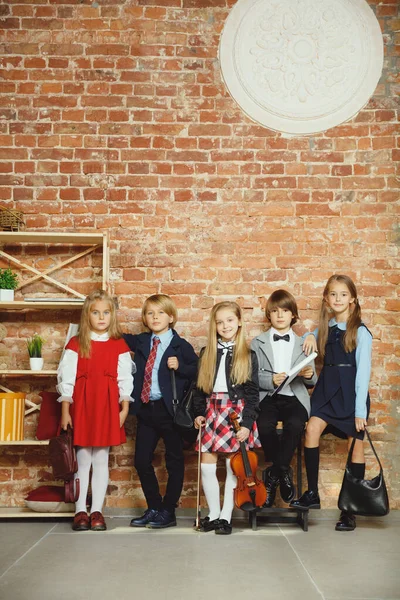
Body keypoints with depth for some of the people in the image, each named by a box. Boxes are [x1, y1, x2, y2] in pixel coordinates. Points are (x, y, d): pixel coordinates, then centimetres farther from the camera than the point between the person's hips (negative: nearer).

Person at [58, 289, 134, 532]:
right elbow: (67, 378, 0)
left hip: (108, 407, 0)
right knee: (82, 460, 5)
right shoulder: (75, 344, 1)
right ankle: (80, 511, 13)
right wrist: (65, 410, -4)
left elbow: (125, 379, 3)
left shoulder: (119, 346, 3)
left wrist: (125, 409, -2)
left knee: (101, 460, 6)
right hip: (81, 405, 0)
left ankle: (97, 511, 14)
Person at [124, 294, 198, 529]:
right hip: (145, 410, 5)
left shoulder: (180, 346, -5)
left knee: (174, 462, 6)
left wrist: (180, 367, -21)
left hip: (170, 410, -5)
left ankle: (168, 511, 18)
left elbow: (197, 370, -6)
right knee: (142, 460, 9)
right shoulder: (140, 342, 9)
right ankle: (154, 508, 24)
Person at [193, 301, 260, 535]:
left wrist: (246, 423, -10)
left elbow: (252, 392, -3)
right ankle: (214, 513, 17)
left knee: (233, 467, 1)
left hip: (236, 414, -3)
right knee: (207, 466, 1)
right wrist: (199, 413, 1)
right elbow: (200, 387, 12)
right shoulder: (207, 354, 9)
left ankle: (226, 516, 14)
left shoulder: (248, 356, -1)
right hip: (212, 413, 3)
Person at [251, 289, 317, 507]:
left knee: (295, 425, -32)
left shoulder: (303, 343, 16)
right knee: (264, 426, -32)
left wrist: (309, 375, -10)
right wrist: (271, 380, -17)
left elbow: (311, 382, 14)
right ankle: (282, 472, -6)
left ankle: (274, 474, -12)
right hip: (267, 397, 0)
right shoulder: (258, 343, 13)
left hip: (294, 398, 1)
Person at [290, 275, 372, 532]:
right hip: (327, 388, 5)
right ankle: (312, 493, -6)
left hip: (352, 393, -4)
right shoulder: (325, 328, 7)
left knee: (356, 446, 3)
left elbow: (363, 371, -11)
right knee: (312, 428, -17)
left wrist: (360, 410, -15)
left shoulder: (360, 332, -9)